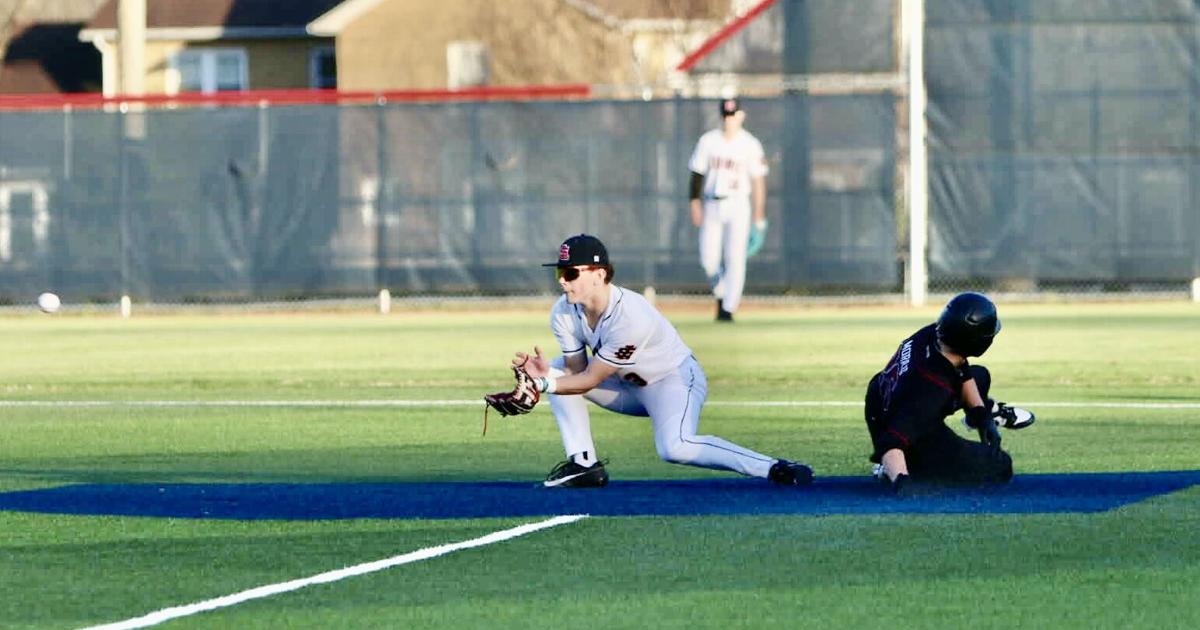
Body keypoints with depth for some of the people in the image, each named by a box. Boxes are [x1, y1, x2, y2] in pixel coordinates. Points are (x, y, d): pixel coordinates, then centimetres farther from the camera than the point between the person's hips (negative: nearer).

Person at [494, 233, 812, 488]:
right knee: (559, 370, -2)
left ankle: (773, 468, -33)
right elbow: (577, 370, -8)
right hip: (630, 386, 8)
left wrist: (545, 384, -37)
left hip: (675, 379, -8)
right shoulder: (564, 312, -12)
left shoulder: (630, 317, -34)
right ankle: (583, 463, 1)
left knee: (675, 447, -35)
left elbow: (591, 380, -28)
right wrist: (546, 375, -28)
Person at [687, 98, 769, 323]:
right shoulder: (708, 141, 4)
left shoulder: (750, 145, -2)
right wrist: (695, 203, -6)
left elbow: (758, 181, 0)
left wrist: (759, 217, -3)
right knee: (709, 260, -1)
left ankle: (728, 308, -7)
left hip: (738, 205, -2)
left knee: (735, 258, -10)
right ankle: (721, 294, 27)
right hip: (712, 205, 2)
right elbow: (697, 174, 5)